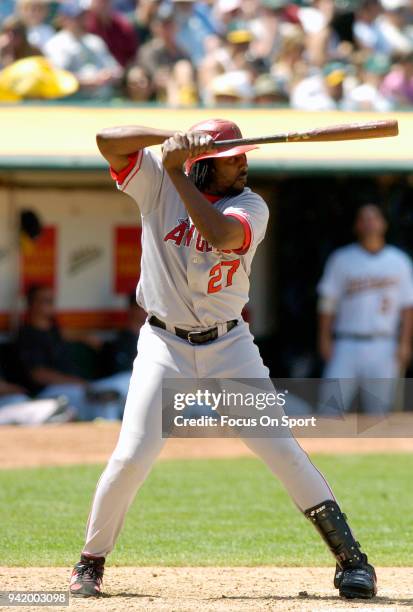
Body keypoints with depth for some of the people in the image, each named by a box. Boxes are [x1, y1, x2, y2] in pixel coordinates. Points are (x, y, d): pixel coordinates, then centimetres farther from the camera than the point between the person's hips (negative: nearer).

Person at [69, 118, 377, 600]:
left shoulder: (251, 207, -7)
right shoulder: (157, 185, -4)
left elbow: (221, 235, -29)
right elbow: (107, 140, -15)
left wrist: (177, 173, -26)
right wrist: (171, 138, -26)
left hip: (229, 346, 0)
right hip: (164, 344, 0)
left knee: (280, 448, -5)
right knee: (132, 457, -8)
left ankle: (350, 557, -2)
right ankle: (90, 563, 10)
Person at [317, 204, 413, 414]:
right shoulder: (341, 259, 8)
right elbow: (328, 301, 7)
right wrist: (324, 339, 1)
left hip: (384, 348, 1)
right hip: (346, 346, -1)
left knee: (378, 409, 0)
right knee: (331, 405, -11)